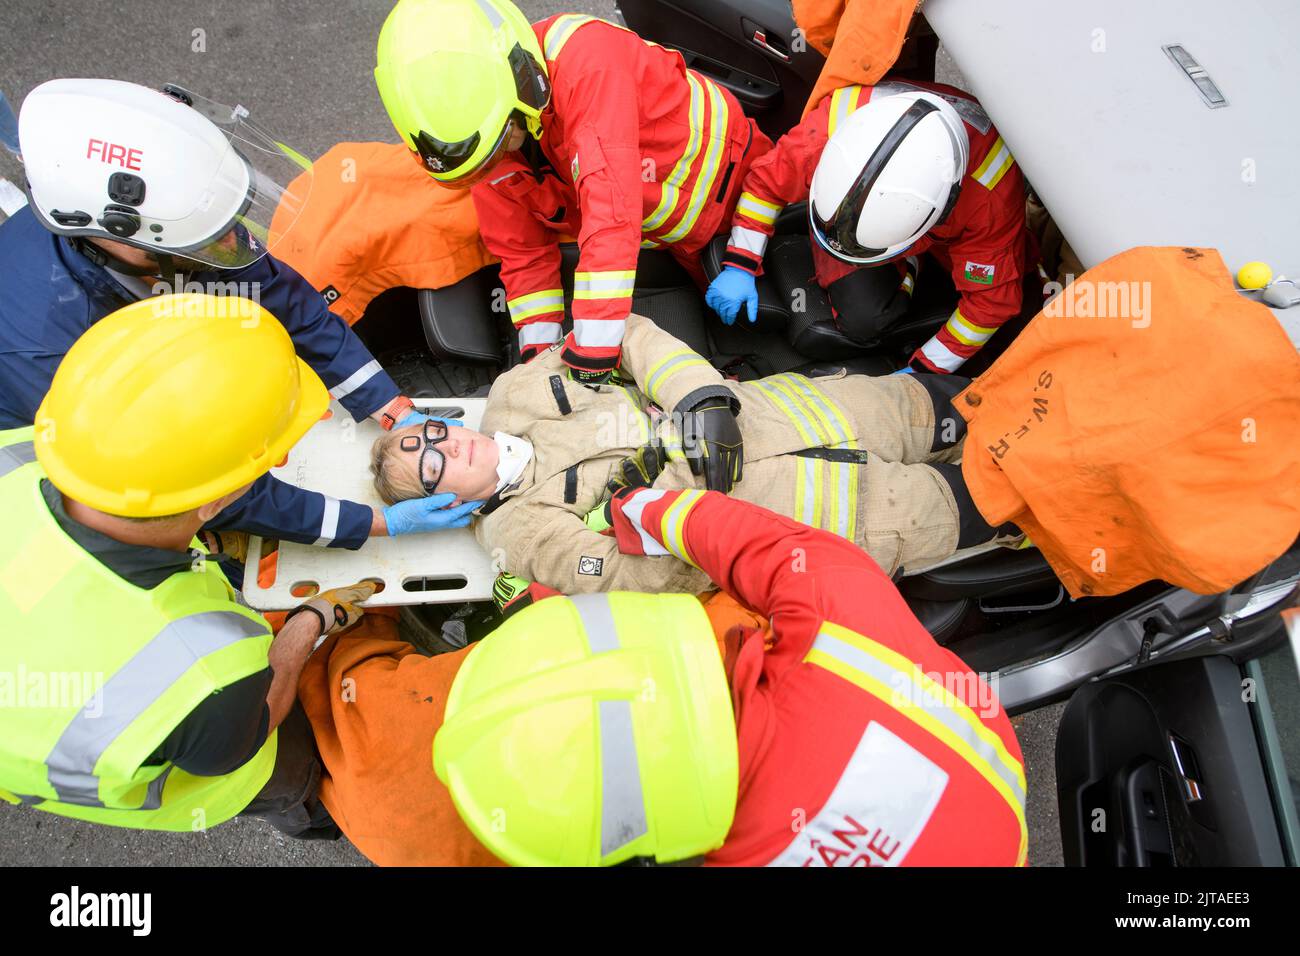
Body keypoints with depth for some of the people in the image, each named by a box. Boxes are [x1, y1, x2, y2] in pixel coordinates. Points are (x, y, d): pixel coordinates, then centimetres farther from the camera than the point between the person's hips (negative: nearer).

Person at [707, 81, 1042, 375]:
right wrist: (740, 266, -22)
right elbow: (766, 181, -20)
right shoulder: (830, 128, -42)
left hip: (948, 226, 0)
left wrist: (922, 371, -25)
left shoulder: (992, 193, -43)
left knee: (1020, 317, -7)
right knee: (862, 320, -24)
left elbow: (991, 299, -28)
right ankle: (905, 265, 9)